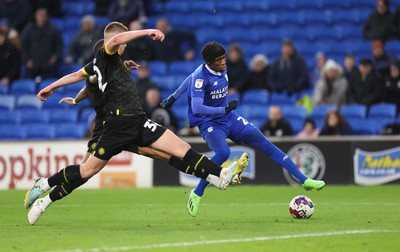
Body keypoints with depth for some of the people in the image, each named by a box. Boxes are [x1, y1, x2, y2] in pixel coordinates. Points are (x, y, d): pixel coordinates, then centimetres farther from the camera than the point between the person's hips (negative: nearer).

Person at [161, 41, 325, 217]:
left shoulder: (222, 69, 1)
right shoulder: (201, 76, -21)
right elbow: (196, 108, -31)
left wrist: (174, 97, 31)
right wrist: (224, 109, -32)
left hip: (230, 119, 7)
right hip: (210, 123, -7)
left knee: (266, 145, 0)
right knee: (223, 152, -36)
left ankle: (304, 180, 4)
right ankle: (197, 194, -18)